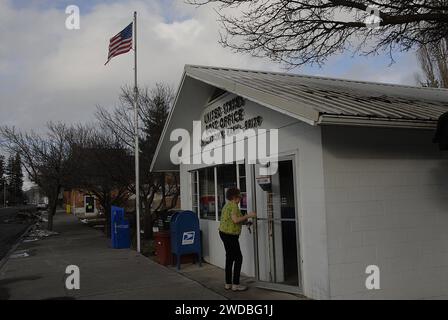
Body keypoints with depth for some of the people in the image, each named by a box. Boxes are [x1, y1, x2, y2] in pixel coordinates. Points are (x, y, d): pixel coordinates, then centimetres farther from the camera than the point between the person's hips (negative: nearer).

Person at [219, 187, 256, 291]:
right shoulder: (233, 205, -14)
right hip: (230, 235, -10)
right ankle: (235, 284, -1)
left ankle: (228, 284, 19)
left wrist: (244, 220, 15)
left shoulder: (227, 205, 16)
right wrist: (248, 216, -16)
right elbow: (235, 220, -25)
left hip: (224, 233, 10)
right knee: (238, 258, -4)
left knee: (229, 258, 14)